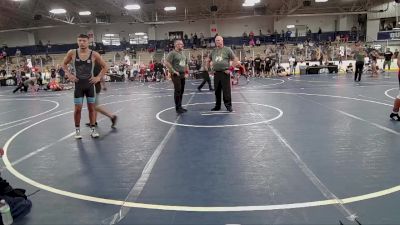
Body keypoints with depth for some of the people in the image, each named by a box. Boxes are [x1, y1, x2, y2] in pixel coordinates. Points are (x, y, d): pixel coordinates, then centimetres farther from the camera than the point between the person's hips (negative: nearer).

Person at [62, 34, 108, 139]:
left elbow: (104, 66, 2)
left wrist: (98, 77, -6)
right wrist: (69, 75, -3)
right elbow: (64, 64, 10)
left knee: (91, 107, 7)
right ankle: (77, 130, 17)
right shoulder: (72, 53, -5)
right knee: (78, 108, 3)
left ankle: (93, 129, 17)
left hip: (90, 84, 0)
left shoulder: (94, 54, -8)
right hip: (78, 84, 0)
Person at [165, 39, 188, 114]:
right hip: (176, 75, -8)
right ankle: (177, 108, -1)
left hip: (182, 74, 8)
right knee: (177, 91, -8)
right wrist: (174, 71, -17)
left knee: (181, 91, 11)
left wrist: (186, 70, 14)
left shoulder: (182, 53, 15)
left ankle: (180, 106, 21)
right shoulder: (172, 53, -10)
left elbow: (185, 63, 28)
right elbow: (167, 63, -18)